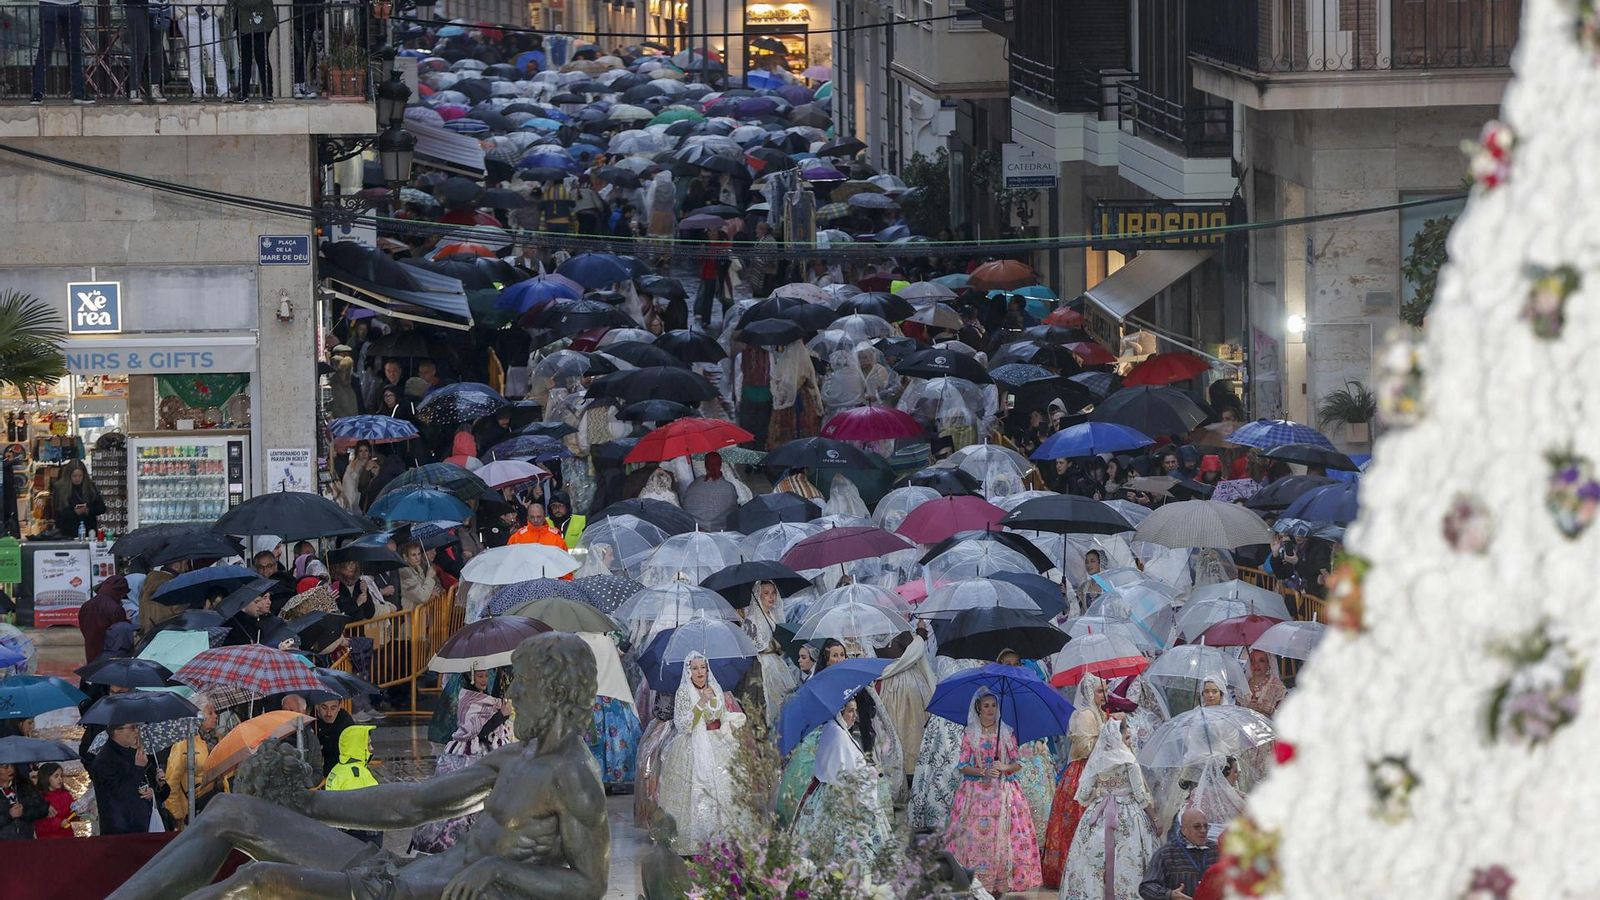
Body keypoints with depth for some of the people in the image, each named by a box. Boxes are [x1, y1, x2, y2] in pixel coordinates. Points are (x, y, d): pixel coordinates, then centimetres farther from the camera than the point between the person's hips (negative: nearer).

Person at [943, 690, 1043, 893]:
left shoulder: (1007, 733, 7)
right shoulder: (970, 735, 5)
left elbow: (1018, 763, 7)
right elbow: (963, 766, 1)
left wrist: (1005, 768, -14)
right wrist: (983, 772, -15)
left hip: (1004, 792, 0)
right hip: (977, 791, 0)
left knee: (1002, 836, -7)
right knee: (976, 836, -8)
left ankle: (1002, 883, -5)